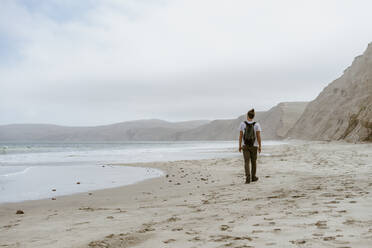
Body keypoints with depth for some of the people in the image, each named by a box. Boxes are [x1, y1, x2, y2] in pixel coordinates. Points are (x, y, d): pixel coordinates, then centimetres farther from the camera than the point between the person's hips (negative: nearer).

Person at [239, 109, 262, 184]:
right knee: (254, 161, 17)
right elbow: (258, 137, -11)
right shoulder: (257, 125, -10)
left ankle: (248, 177, -19)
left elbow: (240, 136, -5)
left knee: (246, 162, -1)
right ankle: (253, 177, 27)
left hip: (245, 146, 0)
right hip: (254, 146, 0)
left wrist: (240, 146, 4)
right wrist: (260, 146, -2)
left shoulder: (242, 124, -8)